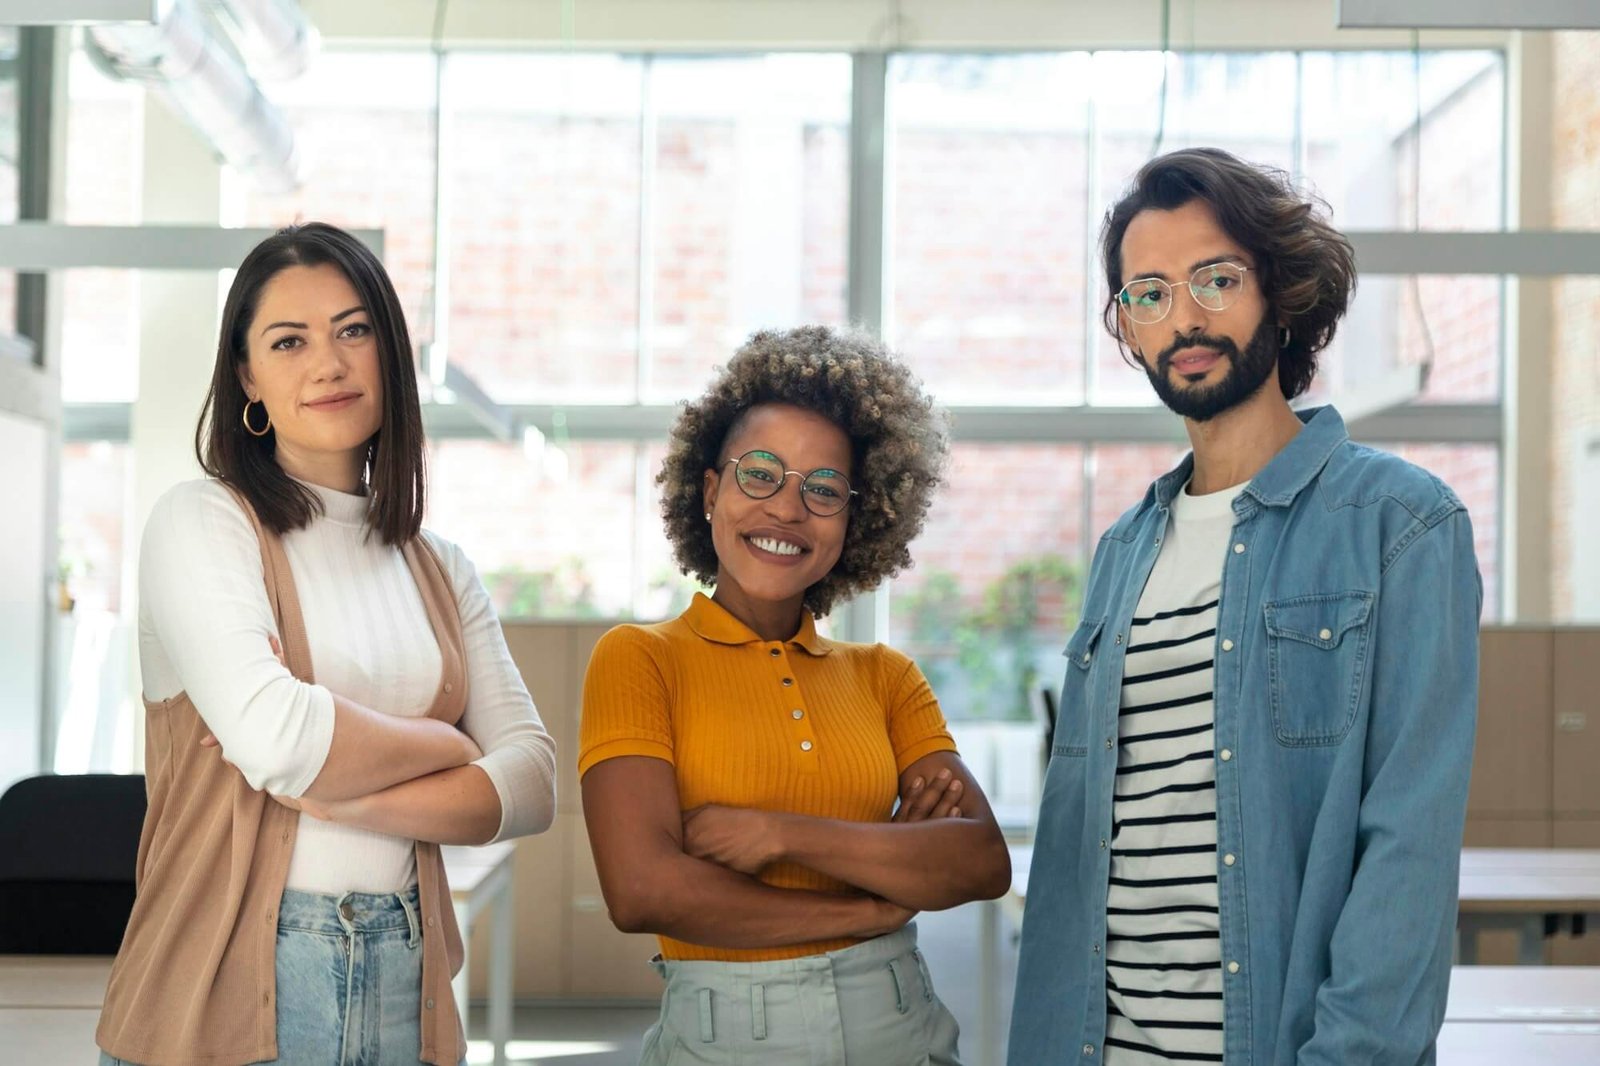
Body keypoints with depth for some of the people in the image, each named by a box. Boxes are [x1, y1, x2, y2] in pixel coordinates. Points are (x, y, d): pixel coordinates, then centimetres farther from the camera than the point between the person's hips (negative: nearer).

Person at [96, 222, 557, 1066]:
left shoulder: (439, 569, 11)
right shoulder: (199, 522, -4)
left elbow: (533, 782, -1)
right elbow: (275, 735, -19)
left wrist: (335, 796, -14)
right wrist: (448, 745, -3)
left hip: (407, 993, 4)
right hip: (225, 996, -4)